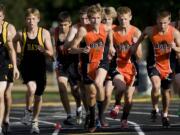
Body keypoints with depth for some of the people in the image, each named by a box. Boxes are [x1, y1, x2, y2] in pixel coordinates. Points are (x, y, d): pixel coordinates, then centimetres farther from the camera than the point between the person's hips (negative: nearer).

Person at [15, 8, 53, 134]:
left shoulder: (44, 33, -3)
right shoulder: (21, 34, 0)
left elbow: (51, 53, -2)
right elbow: (18, 52, 11)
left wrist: (43, 50, -22)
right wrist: (18, 50, -12)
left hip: (40, 67, 1)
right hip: (26, 66, -1)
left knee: (38, 96, 9)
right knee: (31, 87, -28)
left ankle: (35, 122, 29)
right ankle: (28, 111, -2)